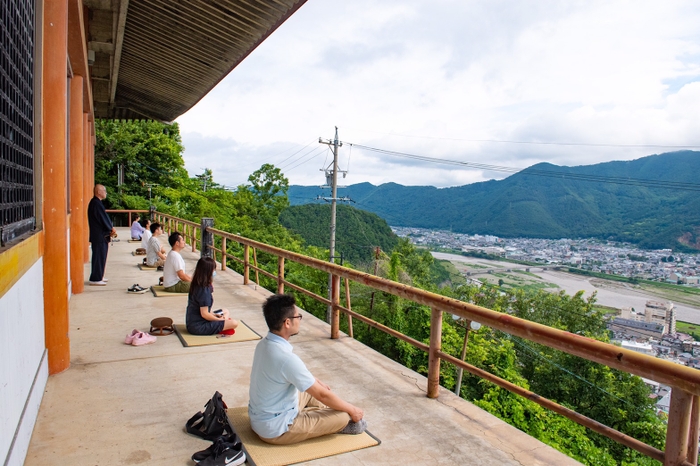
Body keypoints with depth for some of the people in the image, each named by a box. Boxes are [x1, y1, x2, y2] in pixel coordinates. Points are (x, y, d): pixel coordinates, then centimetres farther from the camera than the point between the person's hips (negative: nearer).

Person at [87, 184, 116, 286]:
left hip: (99, 235, 10)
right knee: (99, 256, -4)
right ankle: (95, 279, 2)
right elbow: (103, 219, -17)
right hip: (99, 235, -10)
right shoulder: (96, 203, -18)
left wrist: (110, 228, 7)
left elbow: (104, 218, 16)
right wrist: (111, 229, -5)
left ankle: (98, 277, 25)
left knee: (101, 256, 17)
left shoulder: (95, 202, 14)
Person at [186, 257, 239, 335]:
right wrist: (219, 319, -9)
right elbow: (204, 314, -23)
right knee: (234, 323, -17)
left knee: (226, 311, 24)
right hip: (198, 327, -10)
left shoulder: (195, 285, 5)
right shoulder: (203, 290, -24)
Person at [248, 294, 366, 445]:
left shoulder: (264, 343, -4)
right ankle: (341, 425, 24)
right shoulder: (286, 358, -32)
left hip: (258, 417, 9)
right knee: (343, 416, -6)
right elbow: (323, 395, -20)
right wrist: (352, 410, -5)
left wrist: (318, 382, 24)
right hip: (275, 429, -9)